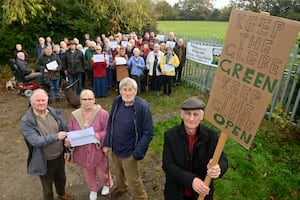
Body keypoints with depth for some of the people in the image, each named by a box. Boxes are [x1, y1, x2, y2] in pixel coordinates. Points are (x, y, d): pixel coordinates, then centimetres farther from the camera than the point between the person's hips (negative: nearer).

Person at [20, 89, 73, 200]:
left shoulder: (55, 113, -8)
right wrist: (56, 137, -38)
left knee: (61, 178, 29)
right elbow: (35, 141, -28)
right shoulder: (26, 121, -19)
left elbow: (65, 130, 1)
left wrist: (67, 149, 2)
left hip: (60, 156, 4)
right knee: (47, 186, 20)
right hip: (45, 161, -4)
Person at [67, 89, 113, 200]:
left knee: (102, 171, 17)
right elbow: (70, 132, 4)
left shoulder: (102, 113, -15)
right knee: (88, 173, 23)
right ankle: (93, 189, 52)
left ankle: (107, 184, 51)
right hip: (82, 152, 4)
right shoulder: (74, 115, -3)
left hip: (98, 151, -3)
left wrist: (100, 136, -30)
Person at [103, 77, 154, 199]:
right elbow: (110, 123, 1)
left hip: (129, 152, -5)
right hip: (115, 148, 5)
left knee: (133, 180, 12)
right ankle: (121, 188, 60)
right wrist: (107, 143, -1)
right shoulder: (117, 101, -10)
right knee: (118, 172, 29)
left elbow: (148, 133, -20)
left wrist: (137, 153, -21)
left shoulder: (142, 107, -25)